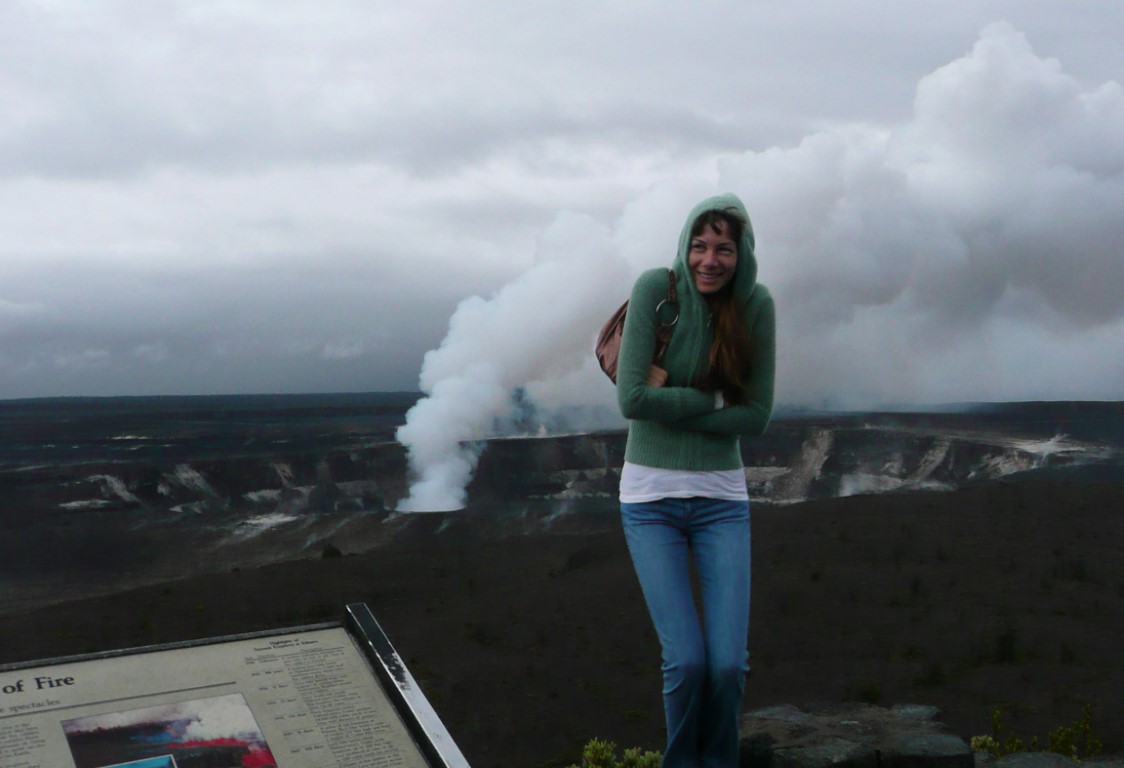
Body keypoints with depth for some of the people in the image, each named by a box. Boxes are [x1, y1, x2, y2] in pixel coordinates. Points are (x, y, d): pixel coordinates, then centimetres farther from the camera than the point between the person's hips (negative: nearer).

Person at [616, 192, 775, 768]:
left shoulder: (756, 305, -4)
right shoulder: (656, 289, -11)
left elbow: (755, 417, -6)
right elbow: (632, 398, -17)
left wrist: (673, 398, -13)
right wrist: (712, 401, -11)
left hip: (722, 498, 2)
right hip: (650, 497, -2)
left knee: (729, 663, -7)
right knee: (686, 660, -11)